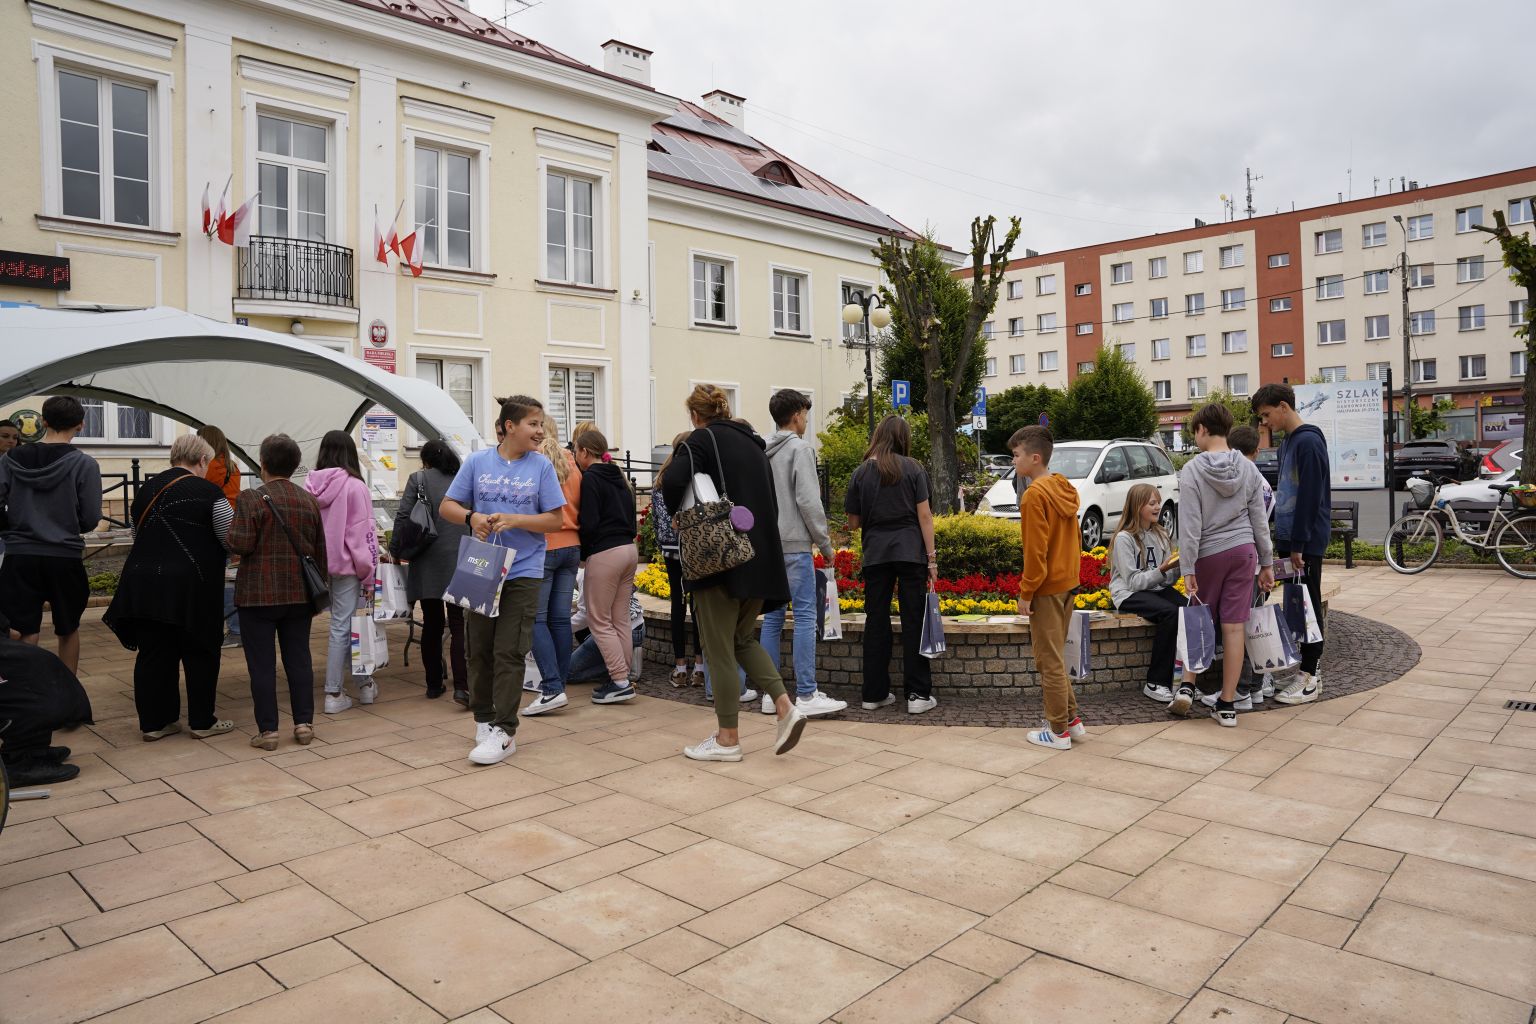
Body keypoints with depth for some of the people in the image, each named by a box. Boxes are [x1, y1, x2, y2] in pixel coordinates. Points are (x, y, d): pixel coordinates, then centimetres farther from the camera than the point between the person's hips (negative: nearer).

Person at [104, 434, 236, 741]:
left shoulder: (147, 489, 10)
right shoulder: (207, 492, -10)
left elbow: (138, 534, 21)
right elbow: (232, 539, -7)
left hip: (143, 583, 6)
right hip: (189, 587, -6)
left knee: (153, 654, 12)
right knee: (199, 654, 7)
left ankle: (153, 722, 18)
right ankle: (202, 721, 14)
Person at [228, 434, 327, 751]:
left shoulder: (251, 498, -10)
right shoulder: (309, 500, 6)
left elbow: (239, 544, -15)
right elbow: (321, 552, 10)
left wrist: (230, 537, 8)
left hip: (259, 594, -4)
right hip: (299, 594, 4)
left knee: (262, 664, 2)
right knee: (298, 659, 10)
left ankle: (267, 729, 5)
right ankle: (304, 723, 13)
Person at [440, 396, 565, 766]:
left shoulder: (541, 466, -2)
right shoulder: (477, 461, 2)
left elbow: (555, 519, -3)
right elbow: (447, 506, 5)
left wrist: (514, 520, -17)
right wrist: (472, 517, -15)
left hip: (523, 572, -2)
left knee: (508, 653, -4)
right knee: (479, 649, 11)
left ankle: (504, 732, 3)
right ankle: (483, 718, 29)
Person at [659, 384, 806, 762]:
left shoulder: (703, 438, -5)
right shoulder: (753, 443, 16)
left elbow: (672, 482, -21)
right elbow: (771, 502, 19)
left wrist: (682, 515, -3)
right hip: (761, 556, 7)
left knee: (719, 647, 3)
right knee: (744, 638, 19)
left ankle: (727, 738, 10)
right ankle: (785, 706, 3)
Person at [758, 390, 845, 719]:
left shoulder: (763, 452, 12)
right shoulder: (799, 449, -9)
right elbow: (808, 501, -15)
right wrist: (825, 543, -7)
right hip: (795, 546, -7)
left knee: (773, 617, 10)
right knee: (805, 617, -4)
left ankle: (770, 693, 14)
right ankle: (806, 695, -3)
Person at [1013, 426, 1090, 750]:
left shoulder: (1035, 495, -18)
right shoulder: (1065, 489, 8)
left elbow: (1035, 550, -20)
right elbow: (1074, 538, 14)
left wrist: (1026, 592, -13)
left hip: (1046, 588, -9)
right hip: (1067, 582, 9)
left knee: (1049, 661, 1)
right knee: (1055, 656, 19)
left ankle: (1058, 731, 10)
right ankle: (1072, 719, 24)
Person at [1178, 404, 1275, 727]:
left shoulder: (1192, 470, -9)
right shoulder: (1248, 468, 4)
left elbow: (1189, 523, -12)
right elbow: (1259, 520, 6)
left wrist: (1188, 568, -10)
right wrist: (1265, 563, 13)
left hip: (1209, 554, -3)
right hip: (1243, 551, 3)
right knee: (1233, 627, 2)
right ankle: (1227, 704, 7)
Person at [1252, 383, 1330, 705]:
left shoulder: (1308, 441, -14)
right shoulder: (1288, 442, 15)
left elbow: (1310, 497, -19)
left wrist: (1298, 545, -19)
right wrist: (1284, 540, 16)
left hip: (1307, 542, -9)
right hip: (1290, 539, 9)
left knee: (1308, 604, -2)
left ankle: (1309, 678, 5)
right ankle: (1311, 670, 20)